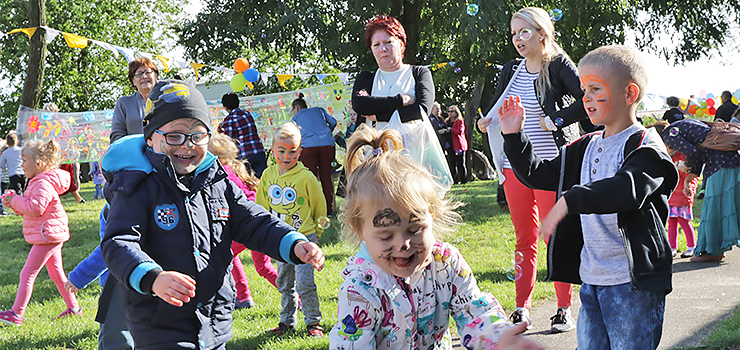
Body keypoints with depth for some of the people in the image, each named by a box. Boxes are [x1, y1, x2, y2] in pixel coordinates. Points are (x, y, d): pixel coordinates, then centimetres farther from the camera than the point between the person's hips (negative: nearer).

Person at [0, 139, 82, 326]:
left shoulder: (44, 184, -18)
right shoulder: (38, 182, 17)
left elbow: (35, 208, -28)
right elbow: (29, 209, 22)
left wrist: (16, 200, -15)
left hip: (47, 236, -11)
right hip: (52, 235, 11)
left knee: (27, 274, -7)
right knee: (56, 273, 16)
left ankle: (16, 314, -4)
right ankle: (73, 307, 21)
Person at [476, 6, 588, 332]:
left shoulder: (558, 65, -7)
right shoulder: (511, 70, 12)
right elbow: (496, 107, 25)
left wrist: (556, 120, -18)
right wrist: (485, 121, 5)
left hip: (550, 164, -6)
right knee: (524, 238, 9)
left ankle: (564, 309, 7)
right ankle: (521, 308, 14)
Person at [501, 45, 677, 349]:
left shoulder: (644, 147, -10)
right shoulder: (586, 149, 15)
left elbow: (628, 188, -29)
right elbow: (539, 175, 22)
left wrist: (571, 200, -38)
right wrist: (514, 137, 10)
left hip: (633, 281, -7)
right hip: (591, 280, 7)